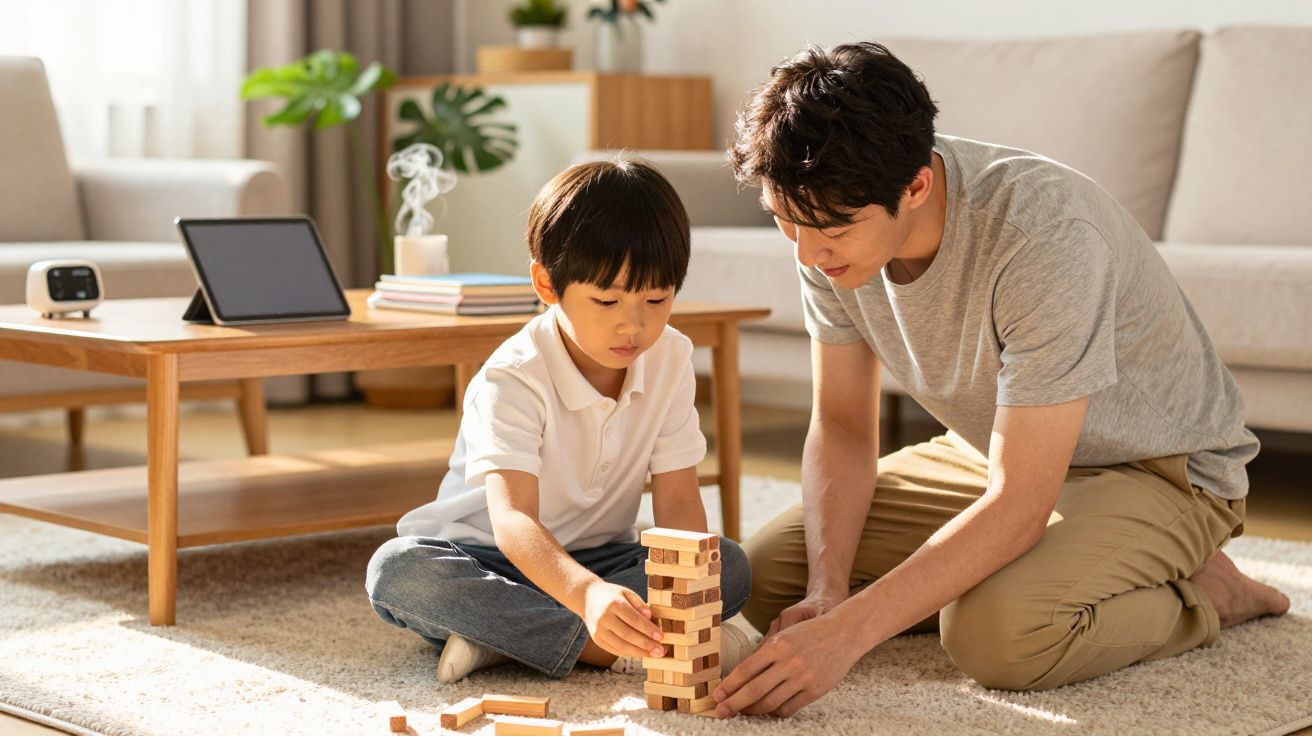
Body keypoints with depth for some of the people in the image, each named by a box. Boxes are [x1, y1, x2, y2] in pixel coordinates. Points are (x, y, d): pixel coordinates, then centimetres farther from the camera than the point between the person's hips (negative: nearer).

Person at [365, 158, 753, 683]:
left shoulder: (670, 359, -7)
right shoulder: (513, 379, -24)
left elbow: (677, 500, -9)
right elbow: (512, 519, -38)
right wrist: (588, 594, -58)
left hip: (599, 556, 5)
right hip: (489, 557, -4)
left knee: (729, 566, -21)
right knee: (397, 569, -34)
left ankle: (497, 632, -27)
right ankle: (600, 647, -34)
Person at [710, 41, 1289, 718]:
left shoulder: (1043, 231, -36)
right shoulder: (831, 229, -15)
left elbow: (1019, 504, -36)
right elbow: (840, 425, -5)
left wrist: (846, 633, -41)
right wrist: (826, 594, -21)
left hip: (1157, 467, -7)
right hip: (996, 454, 7)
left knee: (997, 634, -35)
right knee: (766, 576, -6)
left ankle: (1195, 594, -6)